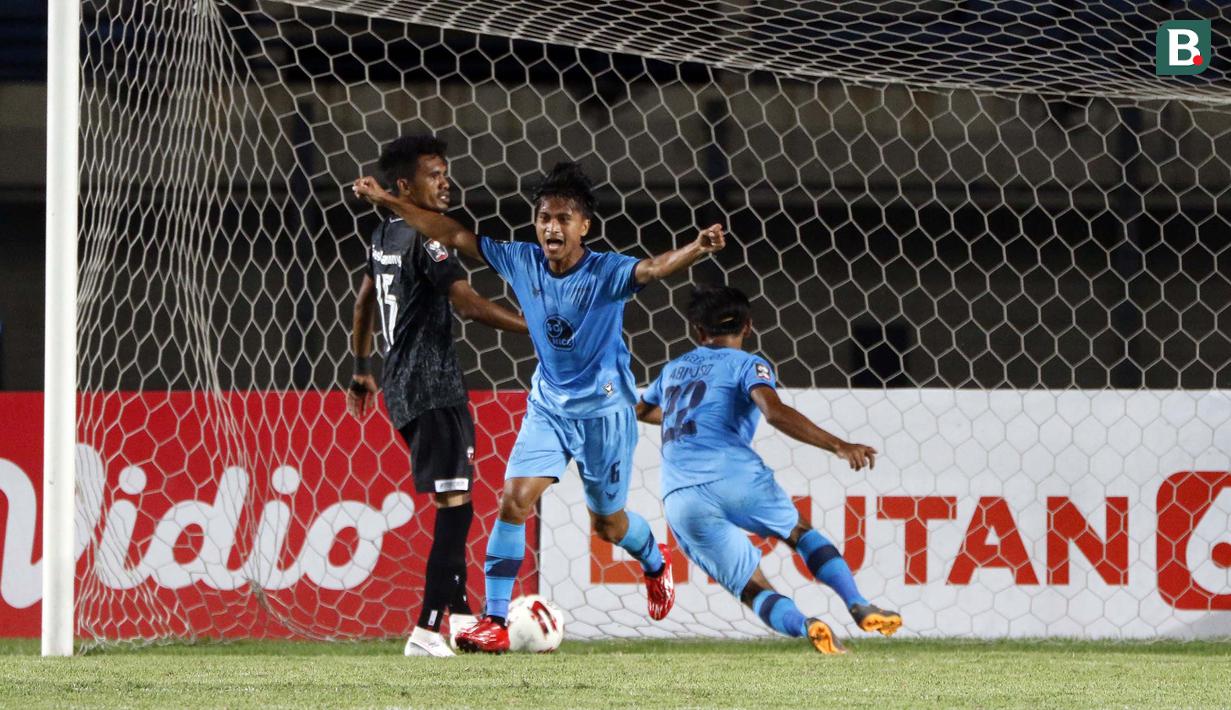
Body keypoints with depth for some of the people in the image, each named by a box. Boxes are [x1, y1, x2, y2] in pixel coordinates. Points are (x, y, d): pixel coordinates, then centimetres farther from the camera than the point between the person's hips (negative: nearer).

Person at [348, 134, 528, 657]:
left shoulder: (385, 235, 15)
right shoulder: (425, 238, -15)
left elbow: (365, 300, 27)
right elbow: (468, 304, -23)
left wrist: (363, 369, 37)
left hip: (401, 384, 10)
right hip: (432, 384, -10)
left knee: (451, 498, 19)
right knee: (455, 503, -11)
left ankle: (460, 616, 24)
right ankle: (427, 629, -17)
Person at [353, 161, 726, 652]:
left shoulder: (606, 273, -21)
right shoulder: (521, 262, -8)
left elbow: (654, 268, -40)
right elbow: (453, 235, -2)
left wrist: (697, 249, -61)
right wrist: (387, 202, -3)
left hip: (604, 410, -3)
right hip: (547, 405, 3)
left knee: (607, 524, 11)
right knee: (514, 501, -14)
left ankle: (656, 563, 47)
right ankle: (495, 623, -11)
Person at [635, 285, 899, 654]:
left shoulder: (673, 369, 27)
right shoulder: (746, 364, 10)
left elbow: (639, 410, 49)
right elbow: (775, 412, -11)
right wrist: (838, 446, -17)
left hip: (680, 501, 3)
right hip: (736, 477, -3)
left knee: (752, 589, 4)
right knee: (801, 533, 24)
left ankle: (804, 625, -28)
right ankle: (859, 606, 3)